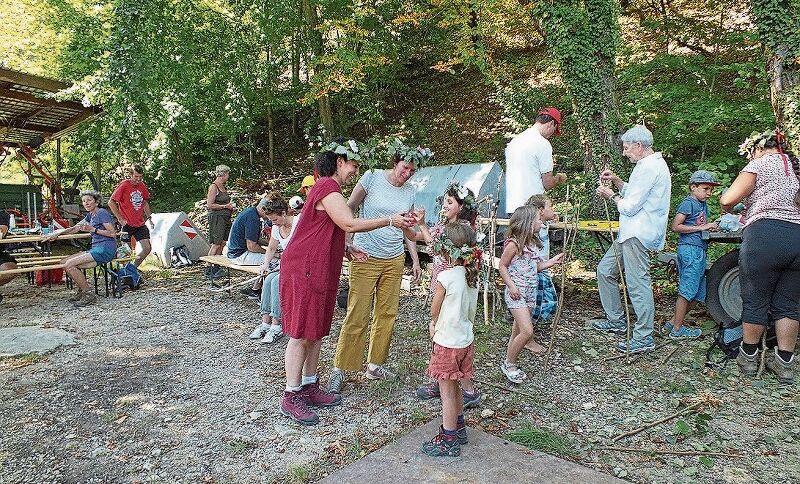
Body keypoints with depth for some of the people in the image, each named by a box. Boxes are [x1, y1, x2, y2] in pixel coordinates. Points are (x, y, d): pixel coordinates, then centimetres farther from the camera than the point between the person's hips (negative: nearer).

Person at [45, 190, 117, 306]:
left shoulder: (102, 213, -7)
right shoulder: (90, 215, 20)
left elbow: (112, 233, -14)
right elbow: (75, 228, 26)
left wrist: (93, 229, -16)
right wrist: (57, 233, 16)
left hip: (105, 250, -9)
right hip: (96, 249, 9)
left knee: (69, 265, -19)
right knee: (64, 262, 2)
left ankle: (89, 295, -12)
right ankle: (81, 291, 11)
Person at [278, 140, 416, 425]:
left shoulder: (329, 188, 20)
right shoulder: (327, 187, -14)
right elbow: (349, 224, -23)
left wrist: (348, 250, 9)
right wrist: (390, 220, -18)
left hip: (320, 270, 10)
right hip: (304, 270, -10)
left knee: (316, 332, 14)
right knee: (301, 334, -3)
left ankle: (310, 388, 25)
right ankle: (291, 397, 7)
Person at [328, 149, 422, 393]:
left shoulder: (411, 192, 10)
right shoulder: (372, 178, -5)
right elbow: (348, 209, -2)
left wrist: (415, 260, 14)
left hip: (394, 260, 5)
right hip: (365, 257, -5)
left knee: (387, 314, 8)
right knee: (357, 315, -6)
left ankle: (375, 364, 23)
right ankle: (339, 369, 6)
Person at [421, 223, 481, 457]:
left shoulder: (445, 277, -22)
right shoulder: (472, 275, -1)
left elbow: (434, 311, -10)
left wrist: (434, 324, 11)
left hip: (447, 342, -7)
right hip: (466, 339, 7)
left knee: (447, 392, 5)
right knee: (455, 388, 23)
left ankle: (448, 441, 16)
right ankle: (459, 429, 37)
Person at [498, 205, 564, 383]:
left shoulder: (533, 243, 8)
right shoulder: (513, 244, -16)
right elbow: (502, 267, -11)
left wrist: (552, 261, 10)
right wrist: (511, 286, -18)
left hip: (530, 292, 8)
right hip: (516, 293, -8)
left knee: (518, 331, 13)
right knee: (527, 331, -14)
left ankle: (510, 364, 24)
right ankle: (508, 364, 3)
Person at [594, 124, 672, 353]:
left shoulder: (649, 167, -16)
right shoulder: (650, 164, 18)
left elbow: (630, 206, -17)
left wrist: (611, 196, -1)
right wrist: (617, 181, 12)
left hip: (639, 235, -11)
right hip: (630, 232, 11)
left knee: (638, 284, -8)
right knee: (605, 270, 16)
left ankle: (644, 338, -1)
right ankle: (616, 320, 25)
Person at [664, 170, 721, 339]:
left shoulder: (703, 205, 19)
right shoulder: (688, 203, -8)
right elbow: (675, 226, -15)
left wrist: (711, 226, 5)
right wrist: (701, 228, -15)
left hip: (700, 251, 10)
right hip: (690, 249, -10)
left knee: (698, 293, 11)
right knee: (687, 291, -6)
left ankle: (673, 322, 18)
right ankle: (677, 330, 1)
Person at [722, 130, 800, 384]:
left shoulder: (760, 164, 2)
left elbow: (727, 199, -8)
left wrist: (729, 209, 14)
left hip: (765, 237, -6)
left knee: (755, 301, 5)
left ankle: (749, 358, 17)